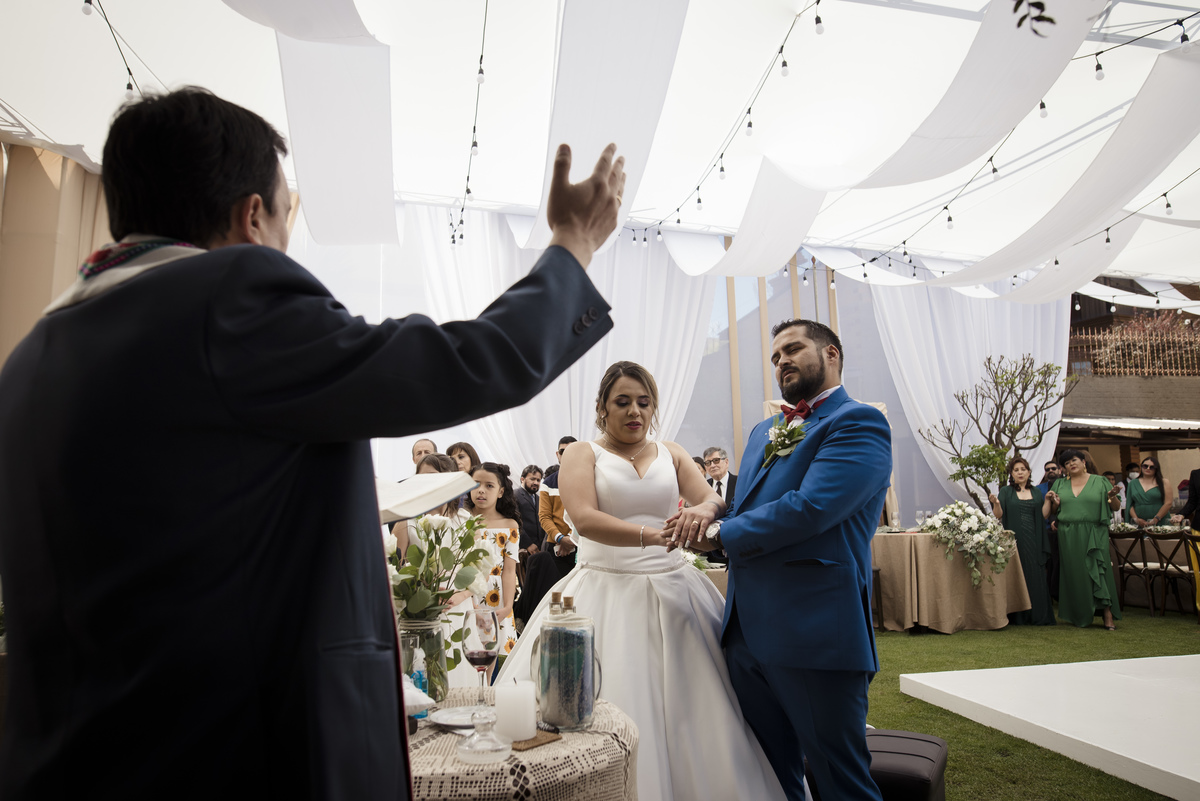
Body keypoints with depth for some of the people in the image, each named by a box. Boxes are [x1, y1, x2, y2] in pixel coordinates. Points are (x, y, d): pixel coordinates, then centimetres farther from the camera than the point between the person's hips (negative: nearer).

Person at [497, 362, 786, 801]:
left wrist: (703, 509, -23)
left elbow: (713, 499, 1)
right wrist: (648, 536, -27)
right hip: (606, 593, -3)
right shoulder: (582, 454, 2)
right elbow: (584, 519, -14)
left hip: (673, 591, 3)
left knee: (687, 709, 4)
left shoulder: (671, 454, 13)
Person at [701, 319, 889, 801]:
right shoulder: (764, 432, 18)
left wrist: (722, 533, -9)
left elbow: (809, 508, -21)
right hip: (747, 631, 8)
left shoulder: (859, 423, -8)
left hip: (815, 633, -7)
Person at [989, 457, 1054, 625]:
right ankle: (1018, 617, 4)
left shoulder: (1036, 492, 13)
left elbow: (1043, 515, 13)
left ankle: (1039, 616, 8)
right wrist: (996, 503, -23)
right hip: (1014, 540, -2)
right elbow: (999, 515, -8)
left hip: (1034, 541, 3)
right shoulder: (1006, 491, 4)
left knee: (1036, 577, 1)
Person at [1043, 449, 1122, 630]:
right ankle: (1081, 616, 13)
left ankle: (1108, 615, -2)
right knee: (1074, 574, 4)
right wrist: (1054, 502, -5)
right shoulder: (1060, 484, 13)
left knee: (1099, 570, -8)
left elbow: (1116, 507, 6)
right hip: (1068, 537, 2)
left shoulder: (1100, 482, 6)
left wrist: (1112, 497, -15)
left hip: (1095, 535, -2)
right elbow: (1052, 510, 16)